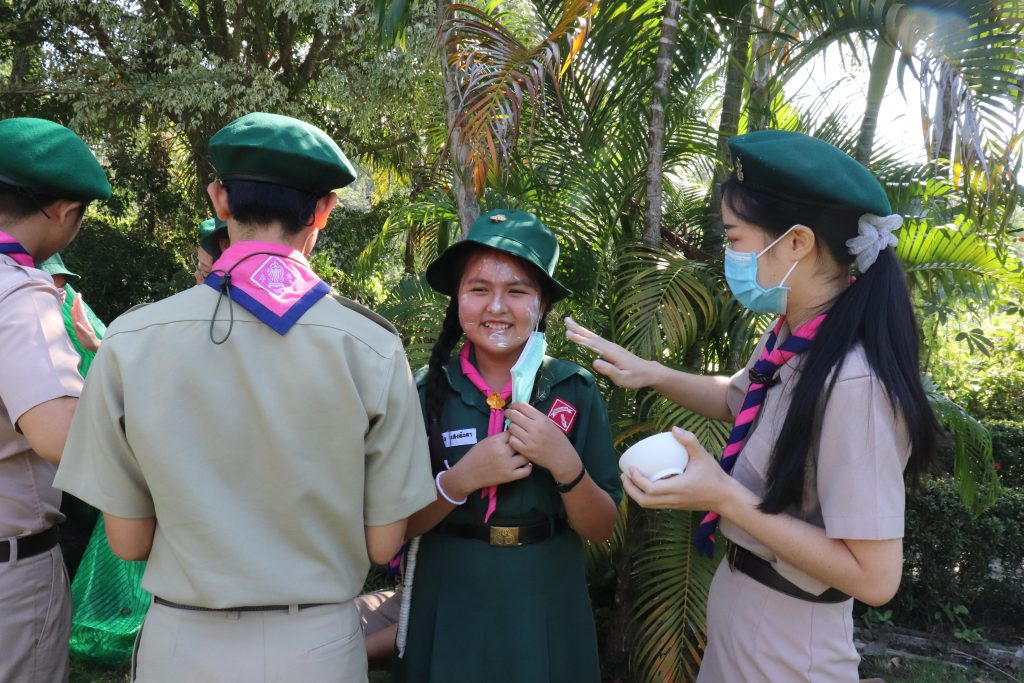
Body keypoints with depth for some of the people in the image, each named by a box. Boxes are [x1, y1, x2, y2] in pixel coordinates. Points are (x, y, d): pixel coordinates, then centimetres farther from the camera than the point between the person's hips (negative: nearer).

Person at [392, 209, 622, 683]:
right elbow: (398, 524, -6)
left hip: (545, 609, 0)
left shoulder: (576, 390, -9)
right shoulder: (429, 390, -10)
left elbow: (601, 529, -6)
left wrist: (566, 465, -23)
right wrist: (460, 479, -22)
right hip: (449, 610, 0)